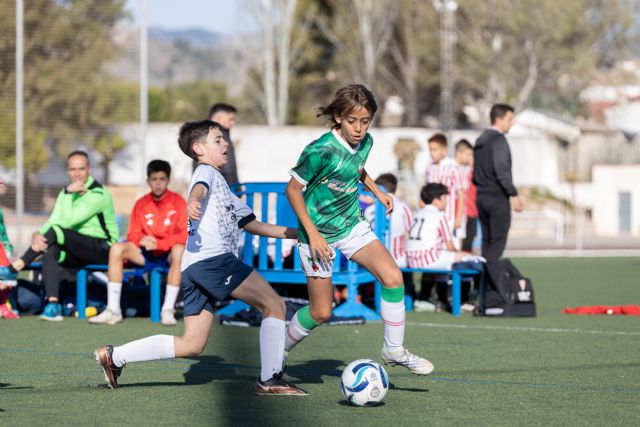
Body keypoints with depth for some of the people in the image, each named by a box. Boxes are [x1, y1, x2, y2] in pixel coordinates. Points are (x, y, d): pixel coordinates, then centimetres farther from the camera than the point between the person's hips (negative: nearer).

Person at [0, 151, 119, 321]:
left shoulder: (98, 193, -10)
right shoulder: (66, 193, 14)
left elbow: (69, 221, -19)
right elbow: (53, 221, 0)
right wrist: (38, 233, -19)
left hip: (102, 248, -6)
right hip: (77, 253, 6)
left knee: (57, 231, -28)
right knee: (50, 250, -27)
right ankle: (53, 305, -37)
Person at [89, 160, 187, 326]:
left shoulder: (177, 202, -3)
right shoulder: (141, 204, 7)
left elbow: (184, 235, -11)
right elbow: (133, 235, 8)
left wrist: (158, 243, -23)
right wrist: (142, 240, -16)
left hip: (168, 254, -3)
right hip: (146, 254, 3)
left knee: (180, 250, -37)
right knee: (117, 248, -21)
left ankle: (168, 310, -36)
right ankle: (113, 310, -25)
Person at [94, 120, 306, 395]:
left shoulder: (224, 191, 36)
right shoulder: (207, 171, 6)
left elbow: (252, 224, 39)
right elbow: (200, 187, -20)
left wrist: (296, 233, 32)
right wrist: (193, 201, -45)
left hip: (192, 269, 10)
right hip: (212, 258, -10)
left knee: (191, 345, 6)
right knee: (274, 305, -7)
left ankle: (114, 356, 2)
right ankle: (269, 380, -12)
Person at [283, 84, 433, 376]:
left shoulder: (365, 142, -3)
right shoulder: (321, 151, -25)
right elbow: (293, 189, -16)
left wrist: (377, 191, 10)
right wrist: (313, 234, -20)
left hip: (352, 224, 6)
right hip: (318, 232, -6)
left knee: (393, 277, -14)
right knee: (321, 312, -1)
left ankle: (393, 350, 1)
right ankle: (280, 350, 26)